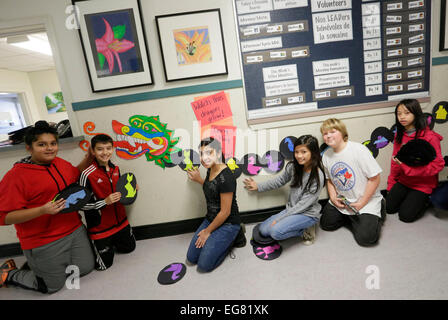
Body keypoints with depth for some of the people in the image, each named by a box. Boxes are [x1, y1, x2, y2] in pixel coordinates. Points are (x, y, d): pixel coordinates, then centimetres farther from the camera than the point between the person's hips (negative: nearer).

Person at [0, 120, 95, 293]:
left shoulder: (61, 163, 3)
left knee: (86, 268, 16)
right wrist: (43, 210, -30)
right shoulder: (15, 176, -17)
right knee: (53, 285, 10)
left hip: (75, 230, 7)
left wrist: (88, 158, 8)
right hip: (44, 242, -6)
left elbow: (75, 176, 24)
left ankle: (37, 265, 36)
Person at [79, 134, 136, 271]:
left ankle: (109, 244, 43)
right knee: (104, 264, 10)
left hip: (120, 222, 6)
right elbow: (82, 204, -18)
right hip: (100, 228, -6)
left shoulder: (116, 169, -2)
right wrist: (105, 202, -28)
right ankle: (93, 247, 35)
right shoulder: (87, 175, -22)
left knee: (129, 247, 23)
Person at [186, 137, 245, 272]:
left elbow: (225, 212, -21)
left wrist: (207, 231, -10)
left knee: (204, 264, -7)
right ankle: (220, 239, 20)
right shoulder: (210, 169, -1)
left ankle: (234, 237, 9)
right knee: (191, 258, 7)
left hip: (227, 224, -8)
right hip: (210, 219, 8)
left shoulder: (226, 177, -27)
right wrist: (198, 179, 8)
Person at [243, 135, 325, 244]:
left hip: (308, 214, -7)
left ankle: (304, 231, -1)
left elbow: (304, 204, -22)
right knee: (263, 230, -1)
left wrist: (280, 218, -21)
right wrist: (258, 187, 10)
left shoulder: (317, 176, -23)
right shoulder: (293, 167, -5)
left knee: (276, 231, -28)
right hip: (291, 210, 7)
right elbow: (279, 181, 13)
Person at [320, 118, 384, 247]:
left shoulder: (359, 150, -21)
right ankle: (350, 218, 26)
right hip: (341, 201, 5)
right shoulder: (326, 155, -3)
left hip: (367, 201, -5)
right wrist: (333, 197, -6)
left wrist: (361, 203, -17)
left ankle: (375, 216, 18)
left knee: (366, 238, -13)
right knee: (325, 225, 4)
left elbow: (374, 178, -18)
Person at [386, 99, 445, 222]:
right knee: (388, 207, -1)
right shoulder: (399, 135, 2)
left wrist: (408, 167, -29)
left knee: (406, 215, -9)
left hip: (423, 184, -5)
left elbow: (438, 164, -20)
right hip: (403, 180, 5)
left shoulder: (430, 137, -18)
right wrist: (391, 184, 6)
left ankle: (426, 200, 17)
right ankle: (410, 197, 23)